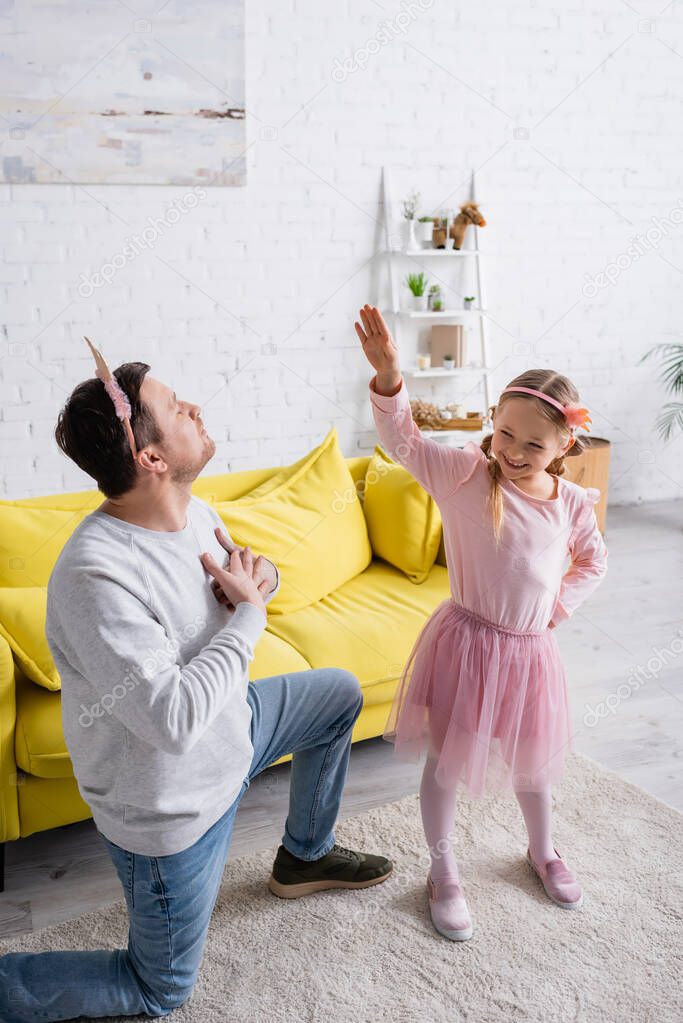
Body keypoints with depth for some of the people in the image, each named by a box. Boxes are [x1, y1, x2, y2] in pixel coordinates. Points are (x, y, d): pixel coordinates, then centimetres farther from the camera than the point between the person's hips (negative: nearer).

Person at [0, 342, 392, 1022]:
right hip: (171, 810, -8)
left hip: (227, 727, 8)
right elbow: (175, 719, -38)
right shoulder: (95, 577, -35)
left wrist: (259, 577, -14)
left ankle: (304, 856, 37)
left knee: (340, 693, 21)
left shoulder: (193, 514, -8)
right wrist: (247, 614, -26)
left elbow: (254, 578, 11)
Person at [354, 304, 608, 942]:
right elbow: (401, 439, -23)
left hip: (531, 649, 3)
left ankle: (542, 853, 51)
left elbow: (593, 560, 15)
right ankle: (443, 873, 33)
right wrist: (389, 376, -38)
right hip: (465, 642, -3)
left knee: (532, 761, 22)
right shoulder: (465, 472, -14)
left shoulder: (573, 503, -3)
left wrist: (560, 604, 3)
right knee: (446, 762, 9)